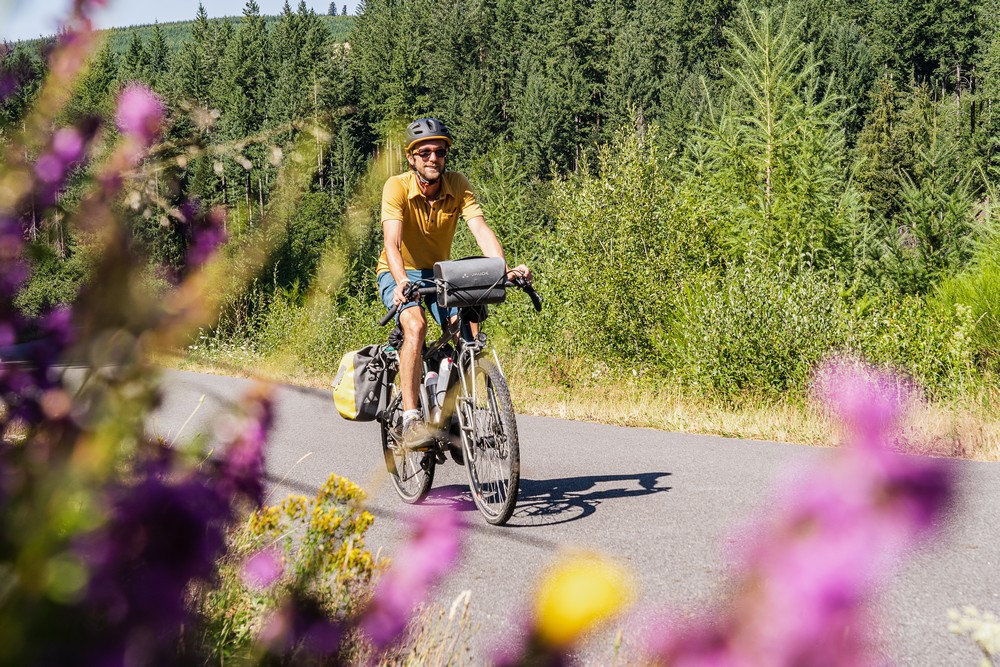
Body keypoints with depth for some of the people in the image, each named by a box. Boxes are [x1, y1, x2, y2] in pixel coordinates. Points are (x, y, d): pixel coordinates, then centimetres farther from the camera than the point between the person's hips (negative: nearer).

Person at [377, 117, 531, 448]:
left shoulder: (458, 185, -13)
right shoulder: (397, 187, -21)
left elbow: (481, 229, -26)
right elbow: (392, 241, -33)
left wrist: (503, 269, -44)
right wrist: (402, 282, -52)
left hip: (440, 272, 3)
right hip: (400, 273, -3)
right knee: (416, 325, -32)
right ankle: (411, 418, -31)